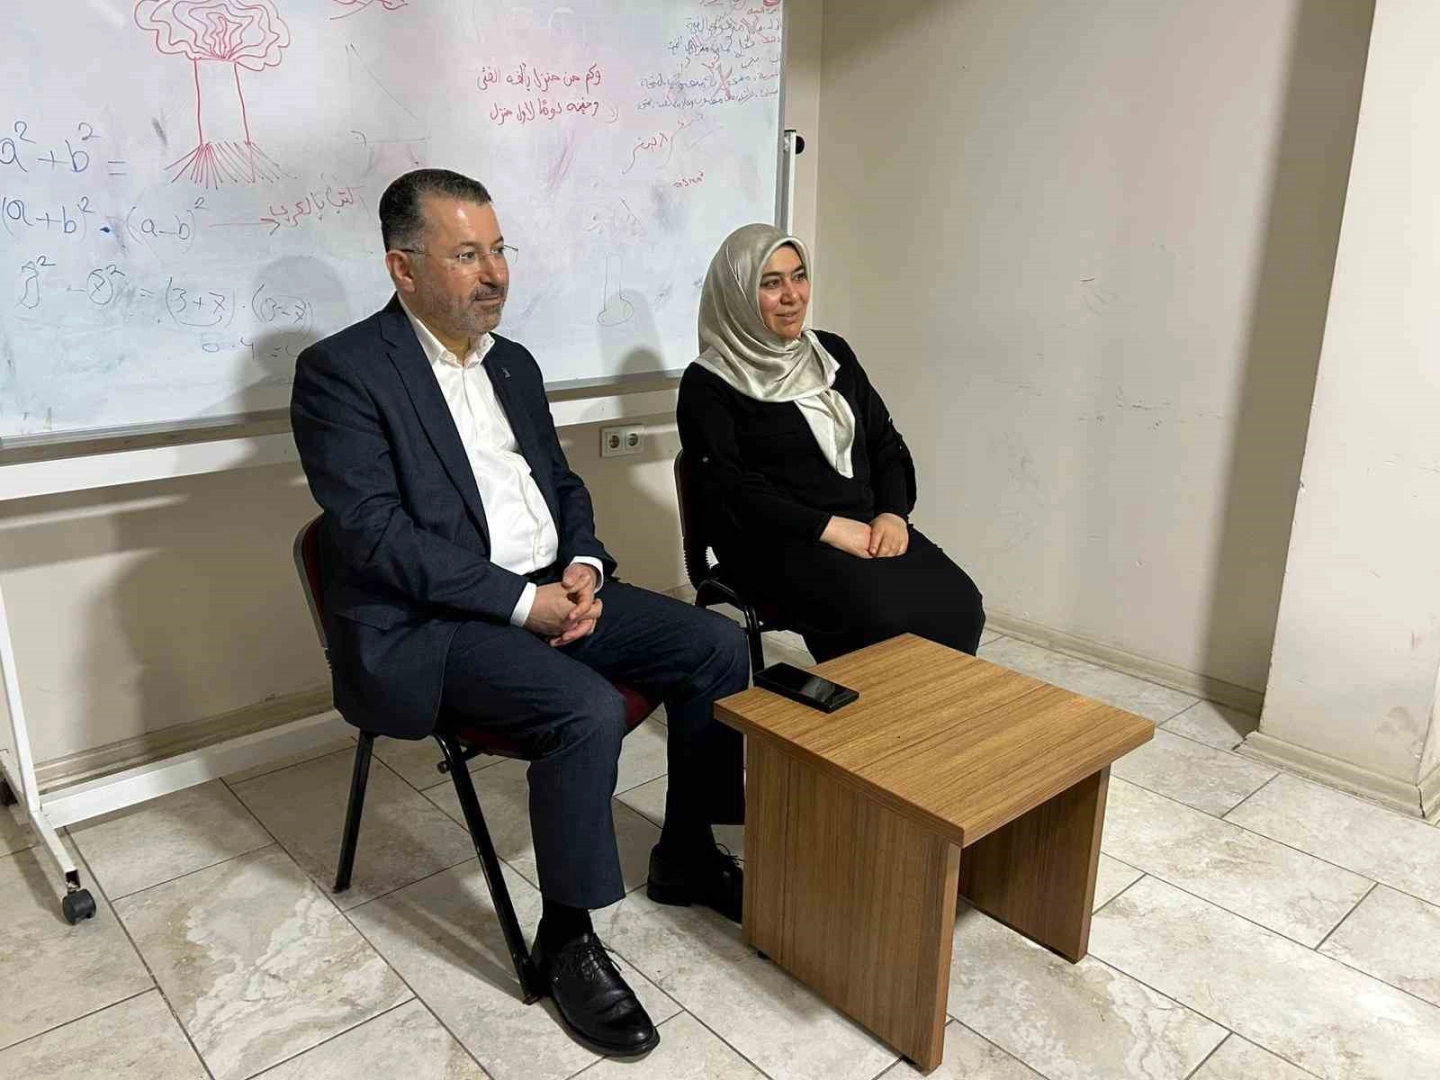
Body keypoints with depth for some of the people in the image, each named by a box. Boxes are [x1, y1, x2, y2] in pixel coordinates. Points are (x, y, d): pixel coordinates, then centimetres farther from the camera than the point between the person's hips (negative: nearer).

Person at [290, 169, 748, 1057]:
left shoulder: (514, 362, 14)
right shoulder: (342, 370, -10)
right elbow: (375, 533, -18)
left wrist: (582, 566, -3)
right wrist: (520, 601, -20)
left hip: (551, 591, 8)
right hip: (426, 624, -7)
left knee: (718, 645, -5)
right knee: (589, 710, -31)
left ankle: (687, 852, 14)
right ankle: (567, 939, -7)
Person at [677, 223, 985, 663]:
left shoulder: (832, 352, 16)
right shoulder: (708, 384, -2)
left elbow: (886, 444, 16)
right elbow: (728, 493, -11)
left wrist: (893, 513, -4)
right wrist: (829, 527, -17)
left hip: (868, 527, 5)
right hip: (776, 543, -5)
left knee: (956, 603, -21)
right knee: (882, 616, -32)